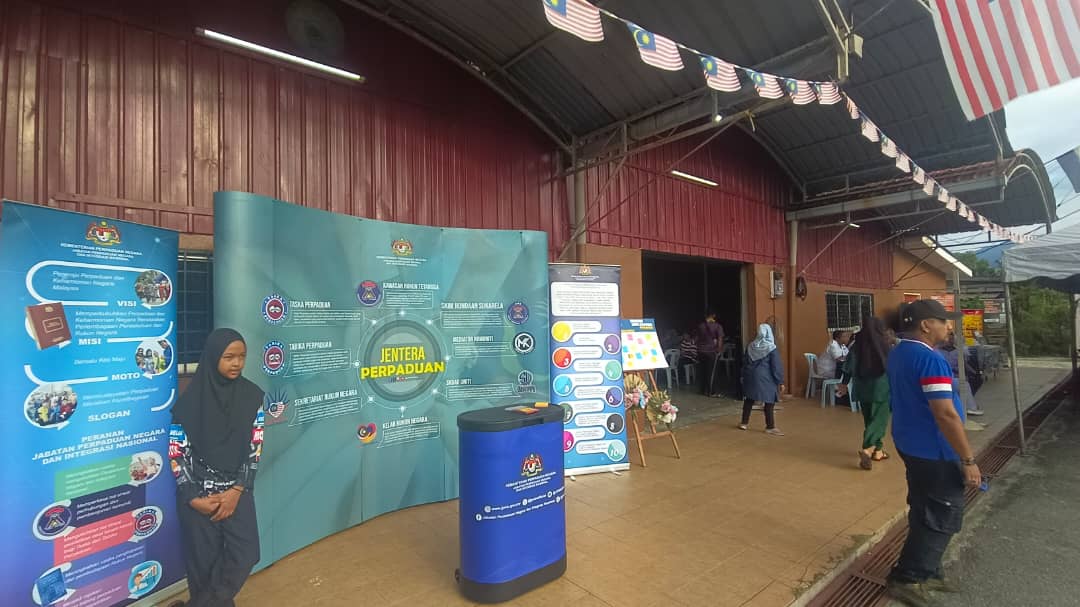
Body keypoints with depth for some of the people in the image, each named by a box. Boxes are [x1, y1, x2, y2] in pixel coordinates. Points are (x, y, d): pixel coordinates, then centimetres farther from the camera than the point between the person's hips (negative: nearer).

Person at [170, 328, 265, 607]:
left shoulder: (252, 396, -4)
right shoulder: (191, 400, -10)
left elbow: (255, 446, -2)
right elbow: (176, 453, -6)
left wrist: (237, 490, -9)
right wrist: (193, 497, -10)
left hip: (236, 491, 2)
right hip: (198, 493, -2)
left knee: (245, 554, 1)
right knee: (204, 559, 7)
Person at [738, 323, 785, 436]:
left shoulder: (750, 346, 2)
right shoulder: (771, 348, -13)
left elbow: (745, 363, 10)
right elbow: (777, 366, -12)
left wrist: (744, 376, 20)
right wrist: (780, 382, -7)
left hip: (751, 376, 5)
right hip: (766, 378, -5)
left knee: (749, 399, 15)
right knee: (769, 402, 3)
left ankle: (744, 423, 23)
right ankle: (770, 427, 7)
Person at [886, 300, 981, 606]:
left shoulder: (897, 354, 8)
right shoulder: (931, 359, -23)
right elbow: (945, 414, -25)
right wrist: (968, 459, -19)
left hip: (910, 444, 9)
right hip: (933, 450, -9)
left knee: (925, 512, 19)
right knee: (945, 516, 4)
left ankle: (925, 572, 31)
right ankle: (906, 578, 11)